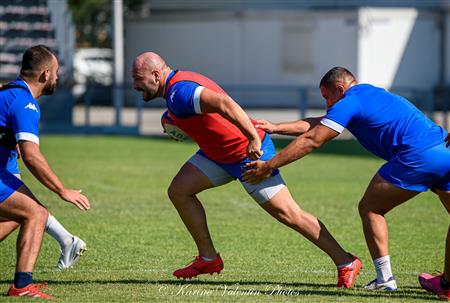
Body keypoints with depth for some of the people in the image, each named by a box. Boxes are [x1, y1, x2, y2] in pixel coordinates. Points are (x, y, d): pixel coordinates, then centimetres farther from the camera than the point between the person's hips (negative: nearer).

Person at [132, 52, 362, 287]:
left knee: (288, 214, -7)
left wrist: (253, 138, -44)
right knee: (178, 191, 4)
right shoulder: (179, 82, 7)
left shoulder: (179, 92, -25)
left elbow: (224, 103, -40)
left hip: (250, 153, -10)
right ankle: (208, 259, 13)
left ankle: (345, 263, 2)